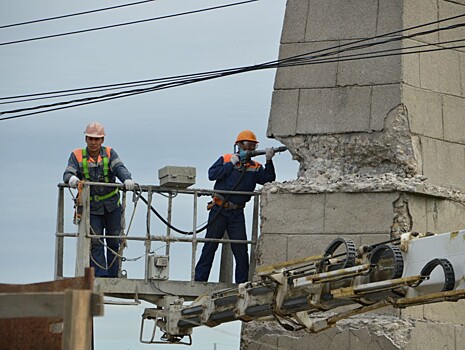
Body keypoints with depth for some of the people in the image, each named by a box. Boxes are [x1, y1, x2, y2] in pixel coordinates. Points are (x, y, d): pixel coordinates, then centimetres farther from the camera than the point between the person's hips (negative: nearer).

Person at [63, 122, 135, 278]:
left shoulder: (110, 153, -1)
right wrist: (71, 179, -38)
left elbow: (119, 168, -16)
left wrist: (127, 179, -38)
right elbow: (68, 173, -13)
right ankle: (100, 275, -6)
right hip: (91, 206, -1)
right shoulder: (77, 155, -2)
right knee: (95, 241, -6)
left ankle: (113, 275, 16)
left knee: (113, 240, 6)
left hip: (112, 205, 1)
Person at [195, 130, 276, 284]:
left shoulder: (255, 167, 8)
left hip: (237, 213, 2)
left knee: (241, 249, -2)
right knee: (210, 245, 3)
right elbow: (212, 174, -10)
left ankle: (242, 282, 5)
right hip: (219, 211, -2)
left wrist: (269, 161, -19)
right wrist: (231, 164, -12)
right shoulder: (226, 159, 3)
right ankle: (199, 278, 8)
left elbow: (268, 179, -7)